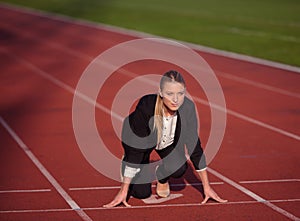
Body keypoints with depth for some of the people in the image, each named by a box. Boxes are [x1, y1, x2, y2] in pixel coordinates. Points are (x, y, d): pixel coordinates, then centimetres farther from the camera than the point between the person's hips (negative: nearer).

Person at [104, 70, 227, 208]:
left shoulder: (187, 107, -30)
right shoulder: (146, 106, -39)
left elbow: (194, 146, -18)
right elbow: (135, 152, -34)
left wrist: (207, 187, -14)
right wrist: (123, 191, -32)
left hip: (167, 142, 3)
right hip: (139, 140, -2)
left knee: (179, 169, -26)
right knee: (142, 193, -10)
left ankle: (162, 177, 10)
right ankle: (126, 168, 22)